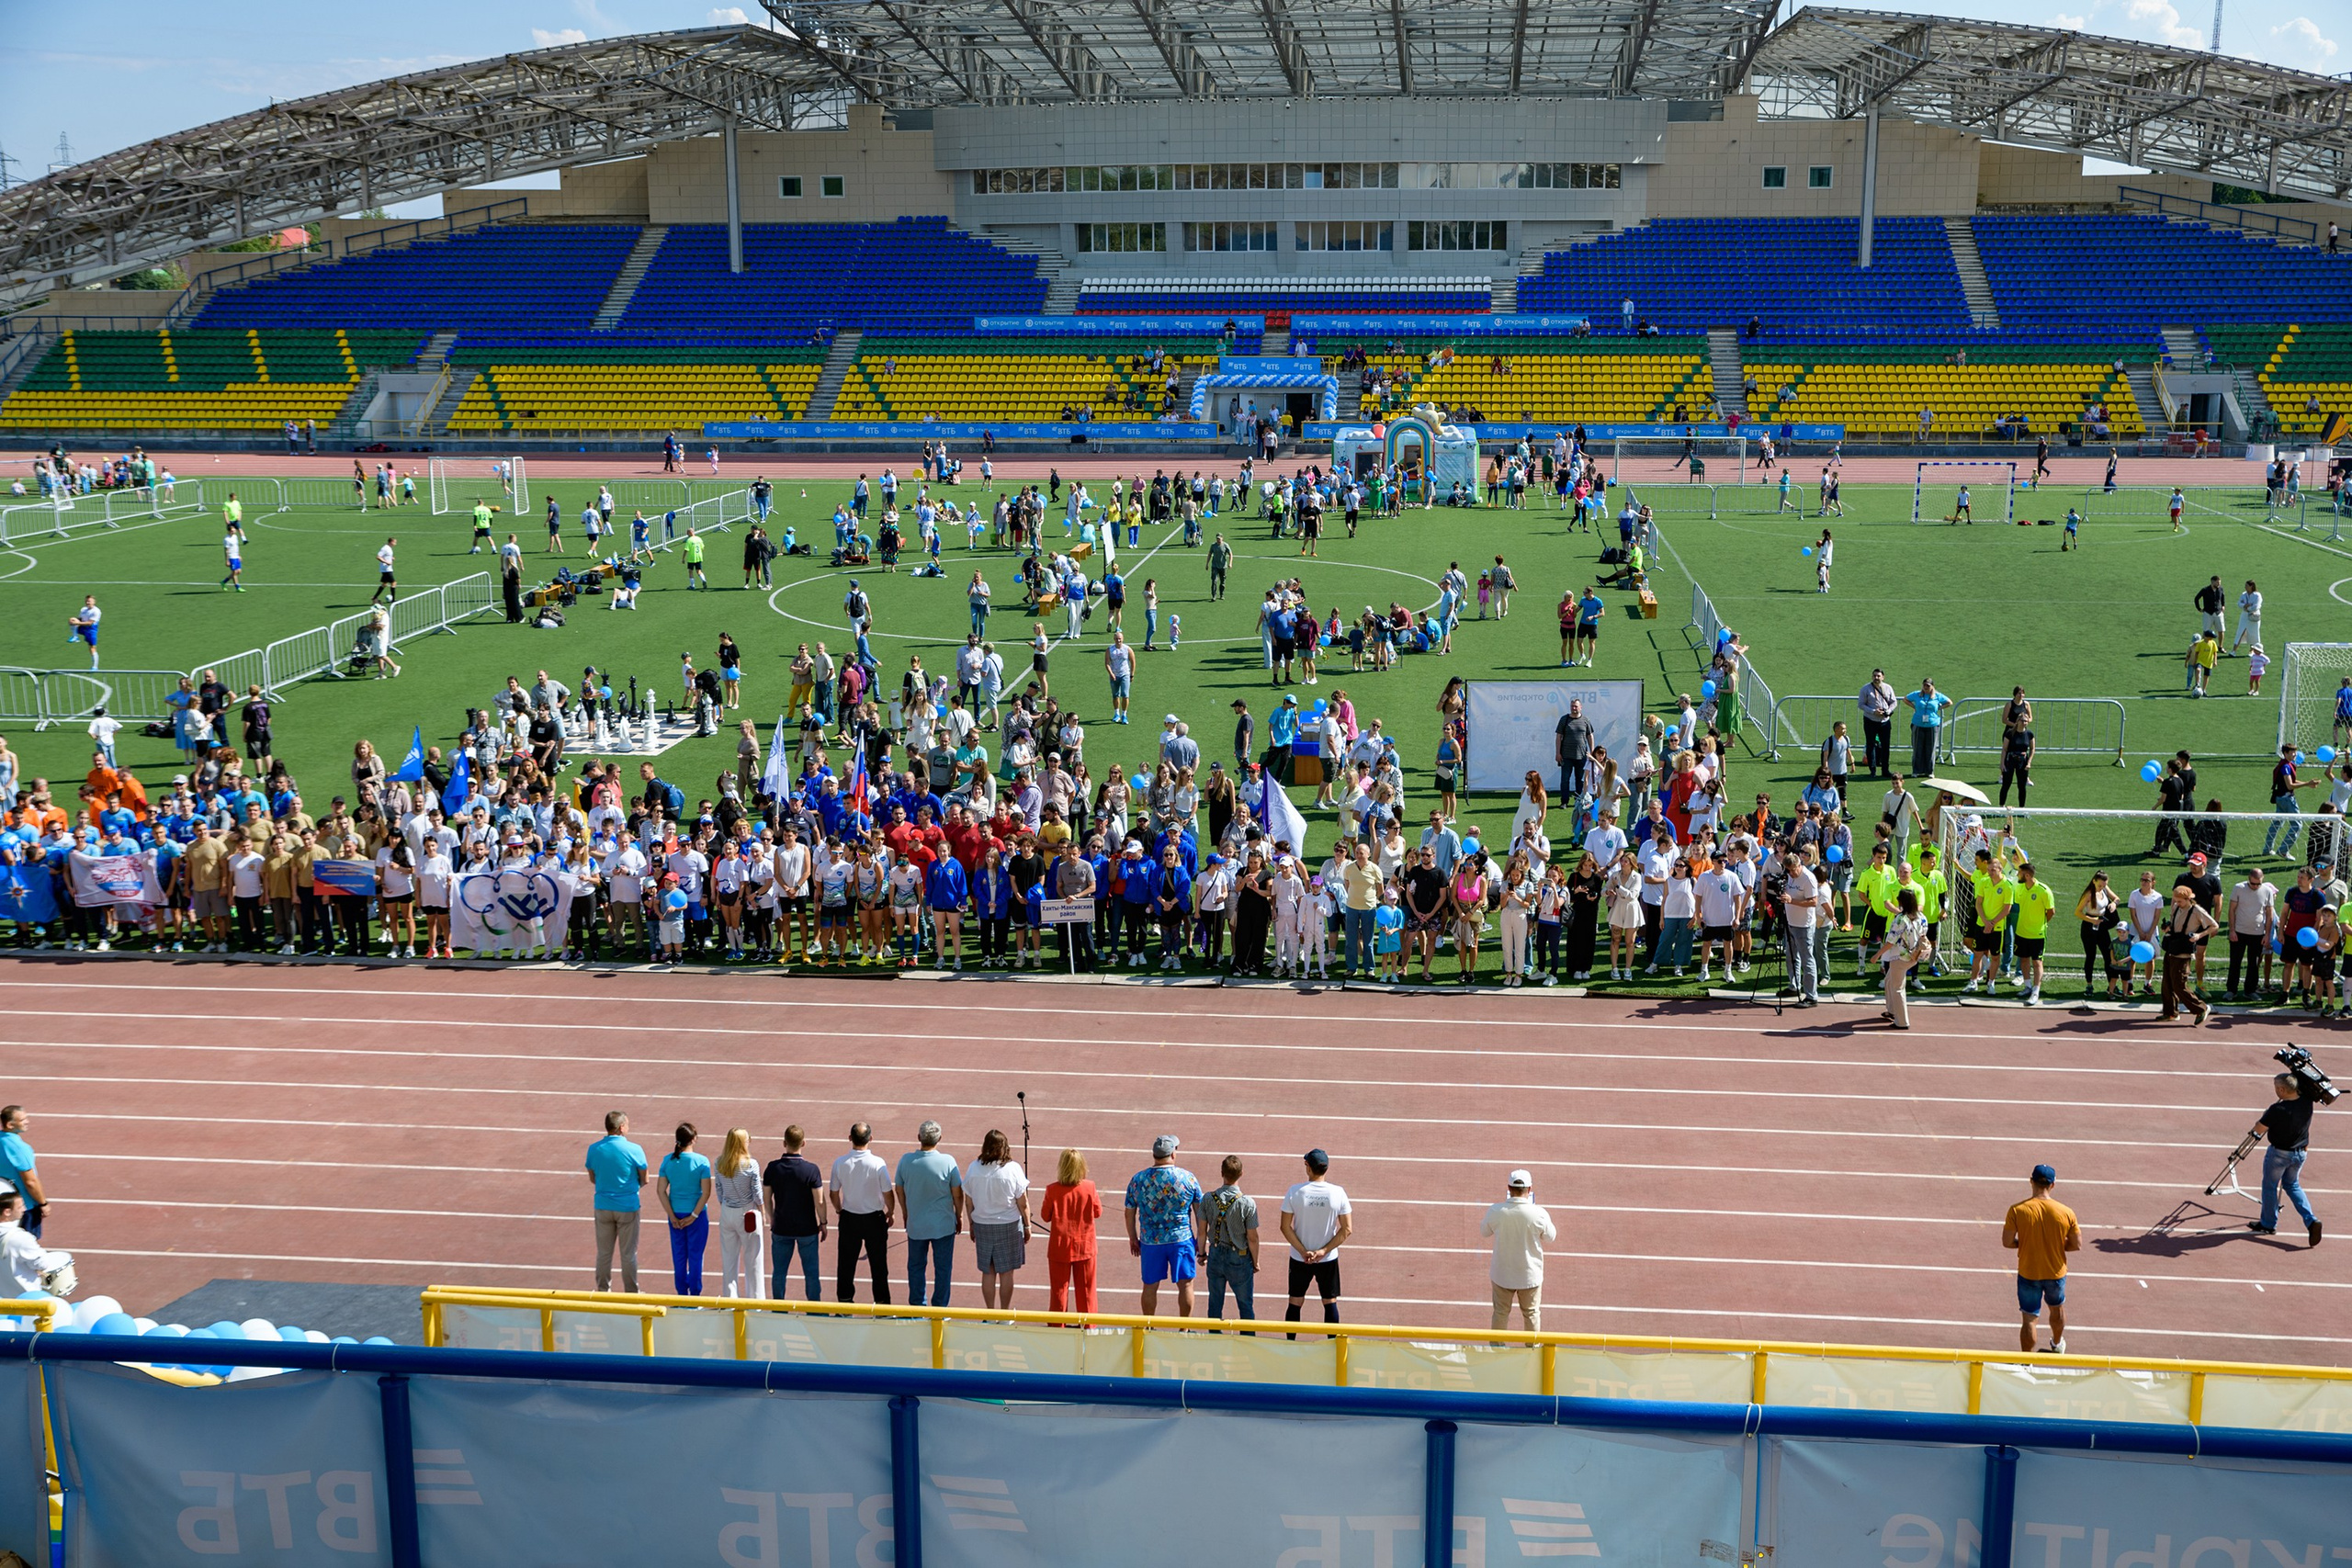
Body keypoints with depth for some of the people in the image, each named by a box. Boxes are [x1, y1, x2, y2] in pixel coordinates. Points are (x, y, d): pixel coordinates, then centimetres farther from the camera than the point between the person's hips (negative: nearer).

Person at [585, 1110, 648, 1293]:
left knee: (604, 1253, 13)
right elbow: (644, 1180, -4)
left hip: (603, 1207, 3)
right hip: (627, 1208, -3)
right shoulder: (634, 1150, -14)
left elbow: (592, 1179, 8)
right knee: (628, 1254, 8)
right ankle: (631, 1293, 15)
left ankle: (603, 1291, 21)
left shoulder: (594, 1149, -3)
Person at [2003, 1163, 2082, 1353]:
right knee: (2057, 1308, 29)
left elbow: (2007, 1242, -14)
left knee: (2029, 1319, 8)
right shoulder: (2066, 1212, -15)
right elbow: (2077, 1245, -7)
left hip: (2028, 1273, -2)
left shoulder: (2017, 1210, -19)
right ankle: (2057, 1345, 52)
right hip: (2056, 1273, 2)